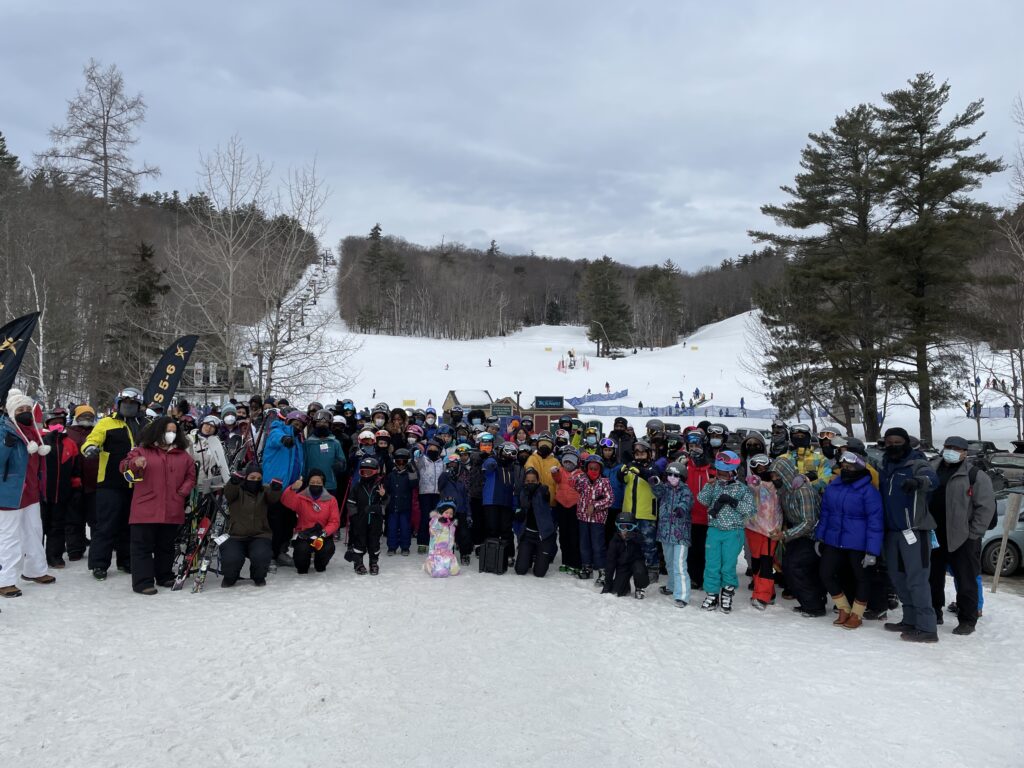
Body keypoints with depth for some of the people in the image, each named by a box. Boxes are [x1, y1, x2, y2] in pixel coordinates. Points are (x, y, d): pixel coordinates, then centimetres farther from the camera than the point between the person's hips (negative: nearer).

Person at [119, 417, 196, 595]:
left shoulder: (183, 455, 11)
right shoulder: (142, 450, 3)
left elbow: (191, 476, 14)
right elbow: (124, 466, -3)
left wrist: (183, 491, -3)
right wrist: (135, 463, -25)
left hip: (172, 511, 3)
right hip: (145, 510, -3)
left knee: (166, 545, 15)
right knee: (143, 546, -1)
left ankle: (165, 577, 27)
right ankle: (143, 581, 3)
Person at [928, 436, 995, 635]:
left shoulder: (975, 475, -6)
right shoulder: (932, 469, 10)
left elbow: (986, 507, -9)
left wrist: (973, 534, -12)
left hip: (962, 539, -5)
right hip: (934, 537, 5)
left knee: (966, 581, 2)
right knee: (933, 577, 14)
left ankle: (967, 621, 14)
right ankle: (933, 614, 28)